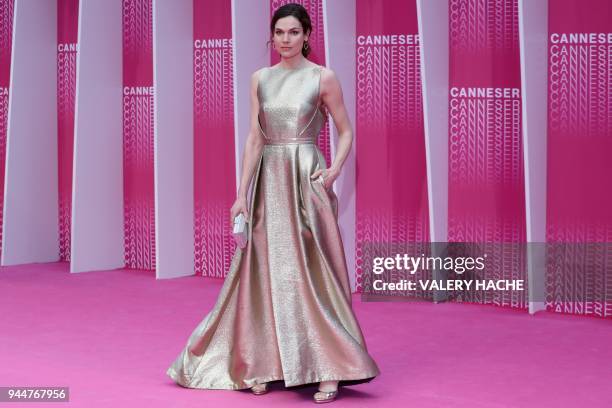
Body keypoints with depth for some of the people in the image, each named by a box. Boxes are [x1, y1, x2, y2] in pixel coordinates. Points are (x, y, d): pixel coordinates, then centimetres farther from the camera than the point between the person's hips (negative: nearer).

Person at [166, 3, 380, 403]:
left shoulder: (323, 78, -1)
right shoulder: (260, 79, 9)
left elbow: (346, 131, 3)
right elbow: (255, 139, 7)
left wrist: (335, 170, -14)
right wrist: (242, 193, 1)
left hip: (306, 179, -4)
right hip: (269, 180, 4)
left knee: (312, 273, -5)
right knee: (267, 273, 6)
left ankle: (328, 370, 0)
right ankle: (264, 365, 14)